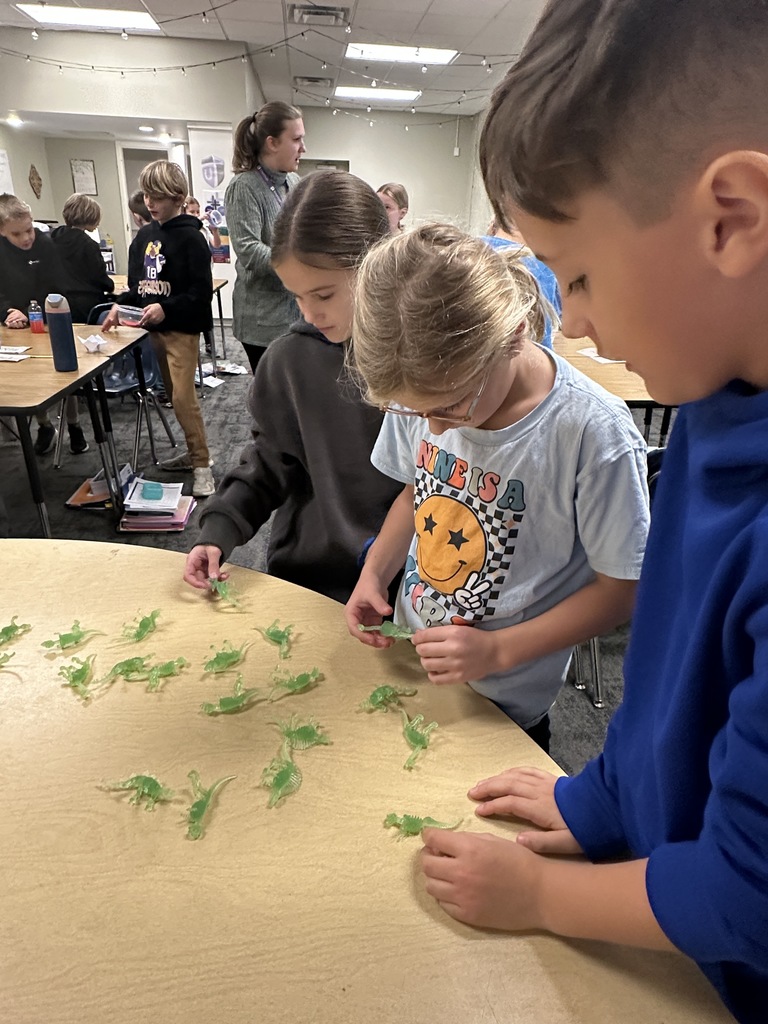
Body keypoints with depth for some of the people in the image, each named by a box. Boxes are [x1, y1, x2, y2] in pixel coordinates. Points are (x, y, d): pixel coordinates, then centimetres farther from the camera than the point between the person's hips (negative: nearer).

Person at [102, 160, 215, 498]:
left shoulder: (189, 237, -11)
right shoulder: (144, 235, 12)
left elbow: (201, 290, -17)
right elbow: (137, 283, 16)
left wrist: (166, 309, -26)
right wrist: (120, 306, -1)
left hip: (182, 328, -8)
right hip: (154, 328, 8)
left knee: (183, 398, -10)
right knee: (173, 396, 14)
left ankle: (202, 465, -2)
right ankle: (194, 451, 27)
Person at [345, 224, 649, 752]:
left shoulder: (594, 433, -28)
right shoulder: (422, 390, -14)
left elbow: (623, 586, -18)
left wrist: (499, 650, -24)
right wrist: (375, 572, -10)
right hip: (408, 663, 5)